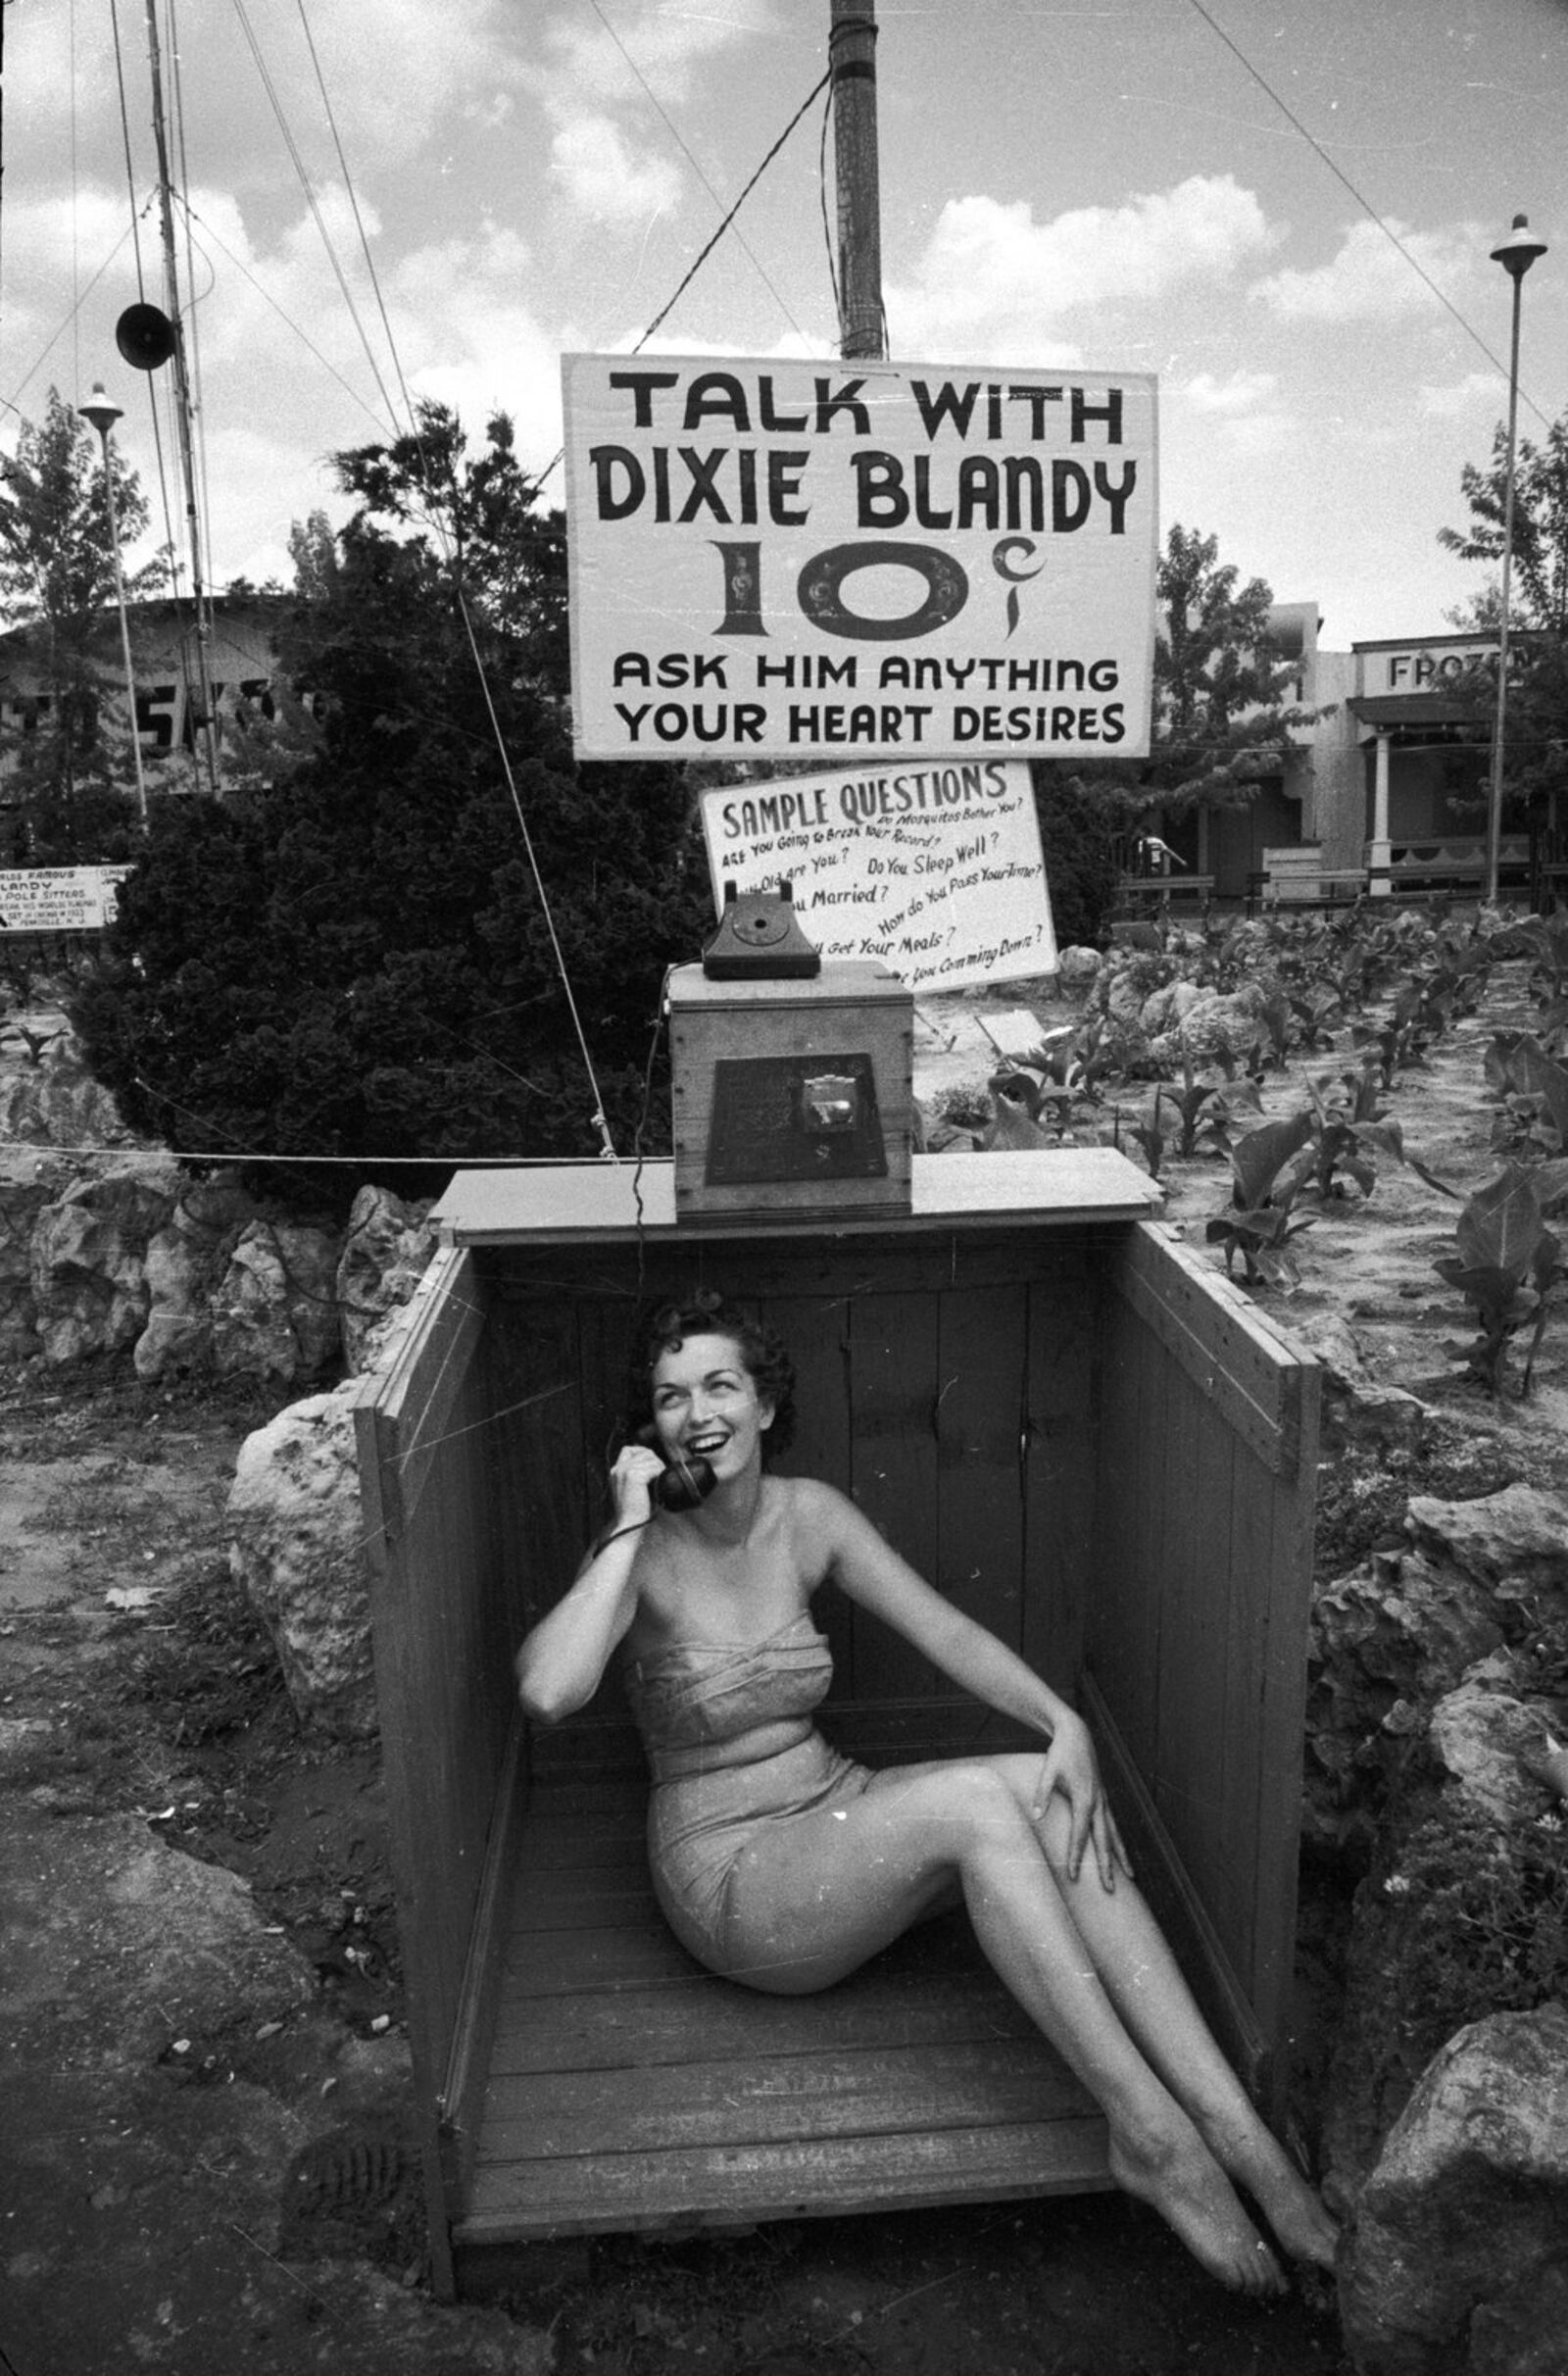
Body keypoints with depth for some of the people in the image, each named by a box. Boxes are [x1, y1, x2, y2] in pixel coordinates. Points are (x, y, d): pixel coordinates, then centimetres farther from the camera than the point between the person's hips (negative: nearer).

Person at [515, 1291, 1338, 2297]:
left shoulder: (808, 1513, 0)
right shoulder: (643, 1551, -14)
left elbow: (945, 1629, -4)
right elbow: (549, 1692, -33)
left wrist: (1065, 1722, -20)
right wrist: (631, 1526, -29)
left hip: (835, 1816, 5)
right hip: (730, 1873, -5)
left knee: (1052, 1794, -22)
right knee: (975, 1801, -30)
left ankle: (1237, 2131, -25)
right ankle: (1148, 2132, -25)